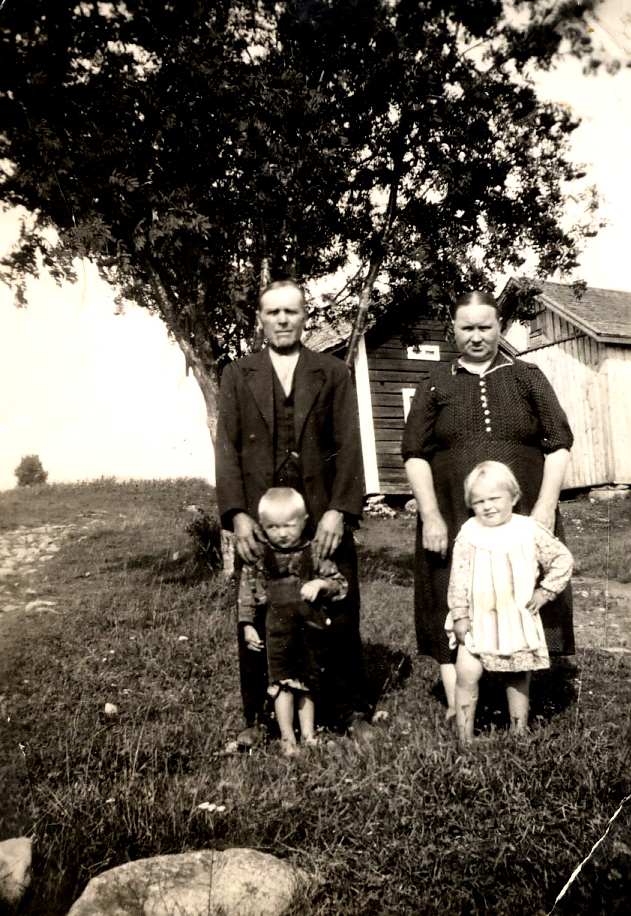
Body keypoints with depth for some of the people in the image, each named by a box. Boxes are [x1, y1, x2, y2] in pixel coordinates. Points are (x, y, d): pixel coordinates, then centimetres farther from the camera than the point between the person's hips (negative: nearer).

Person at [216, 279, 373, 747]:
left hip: (323, 517, 0)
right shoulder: (237, 375, 13)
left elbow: (349, 447, 2)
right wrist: (237, 514, -7)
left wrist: (340, 510, -10)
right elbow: (227, 448, 5)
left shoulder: (334, 373, 10)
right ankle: (259, 716, 21)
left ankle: (350, 711, 21)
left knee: (340, 616, 5)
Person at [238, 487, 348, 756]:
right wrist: (248, 626, -3)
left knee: (306, 684, 14)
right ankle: (287, 737, 12)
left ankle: (308, 734, 27)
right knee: (283, 683, -2)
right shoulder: (257, 559, -3)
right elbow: (246, 592, 1)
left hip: (310, 633, 2)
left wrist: (320, 584, -16)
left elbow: (340, 583, 3)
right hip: (277, 631, -1)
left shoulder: (314, 554, -2)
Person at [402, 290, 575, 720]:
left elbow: (559, 443, 4)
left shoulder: (527, 377, 9)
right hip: (453, 524, 0)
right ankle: (456, 712, 16)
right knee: (453, 616, 3)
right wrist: (430, 516, -7)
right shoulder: (435, 386, 8)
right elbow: (415, 454, 2)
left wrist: (546, 505, -7)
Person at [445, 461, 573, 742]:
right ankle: (464, 739, 5)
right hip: (477, 623, 0)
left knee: (518, 679, 13)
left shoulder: (530, 531, -5)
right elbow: (458, 578, -4)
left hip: (518, 622, 1)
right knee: (466, 676, -7)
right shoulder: (468, 535, -5)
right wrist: (459, 615, -7)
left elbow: (562, 559, 3)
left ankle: (519, 735, 29)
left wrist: (544, 592, -4)